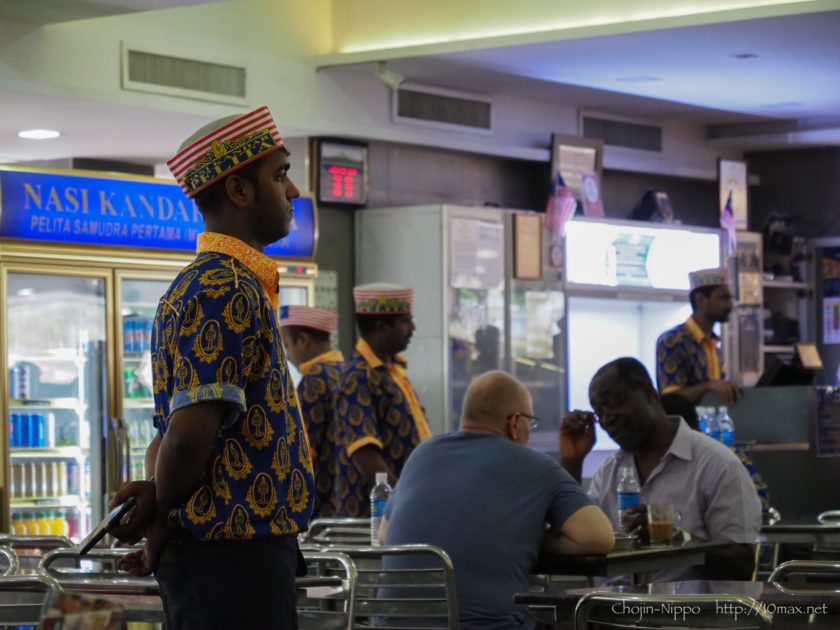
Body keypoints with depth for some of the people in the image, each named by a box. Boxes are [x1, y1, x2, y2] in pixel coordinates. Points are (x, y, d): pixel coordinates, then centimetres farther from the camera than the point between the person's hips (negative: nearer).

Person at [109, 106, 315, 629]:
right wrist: (162, 517, -6)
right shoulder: (230, 290, -16)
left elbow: (185, 437, 19)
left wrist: (161, 508, 3)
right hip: (238, 552, -10)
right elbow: (188, 437, -23)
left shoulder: (214, 282, 17)